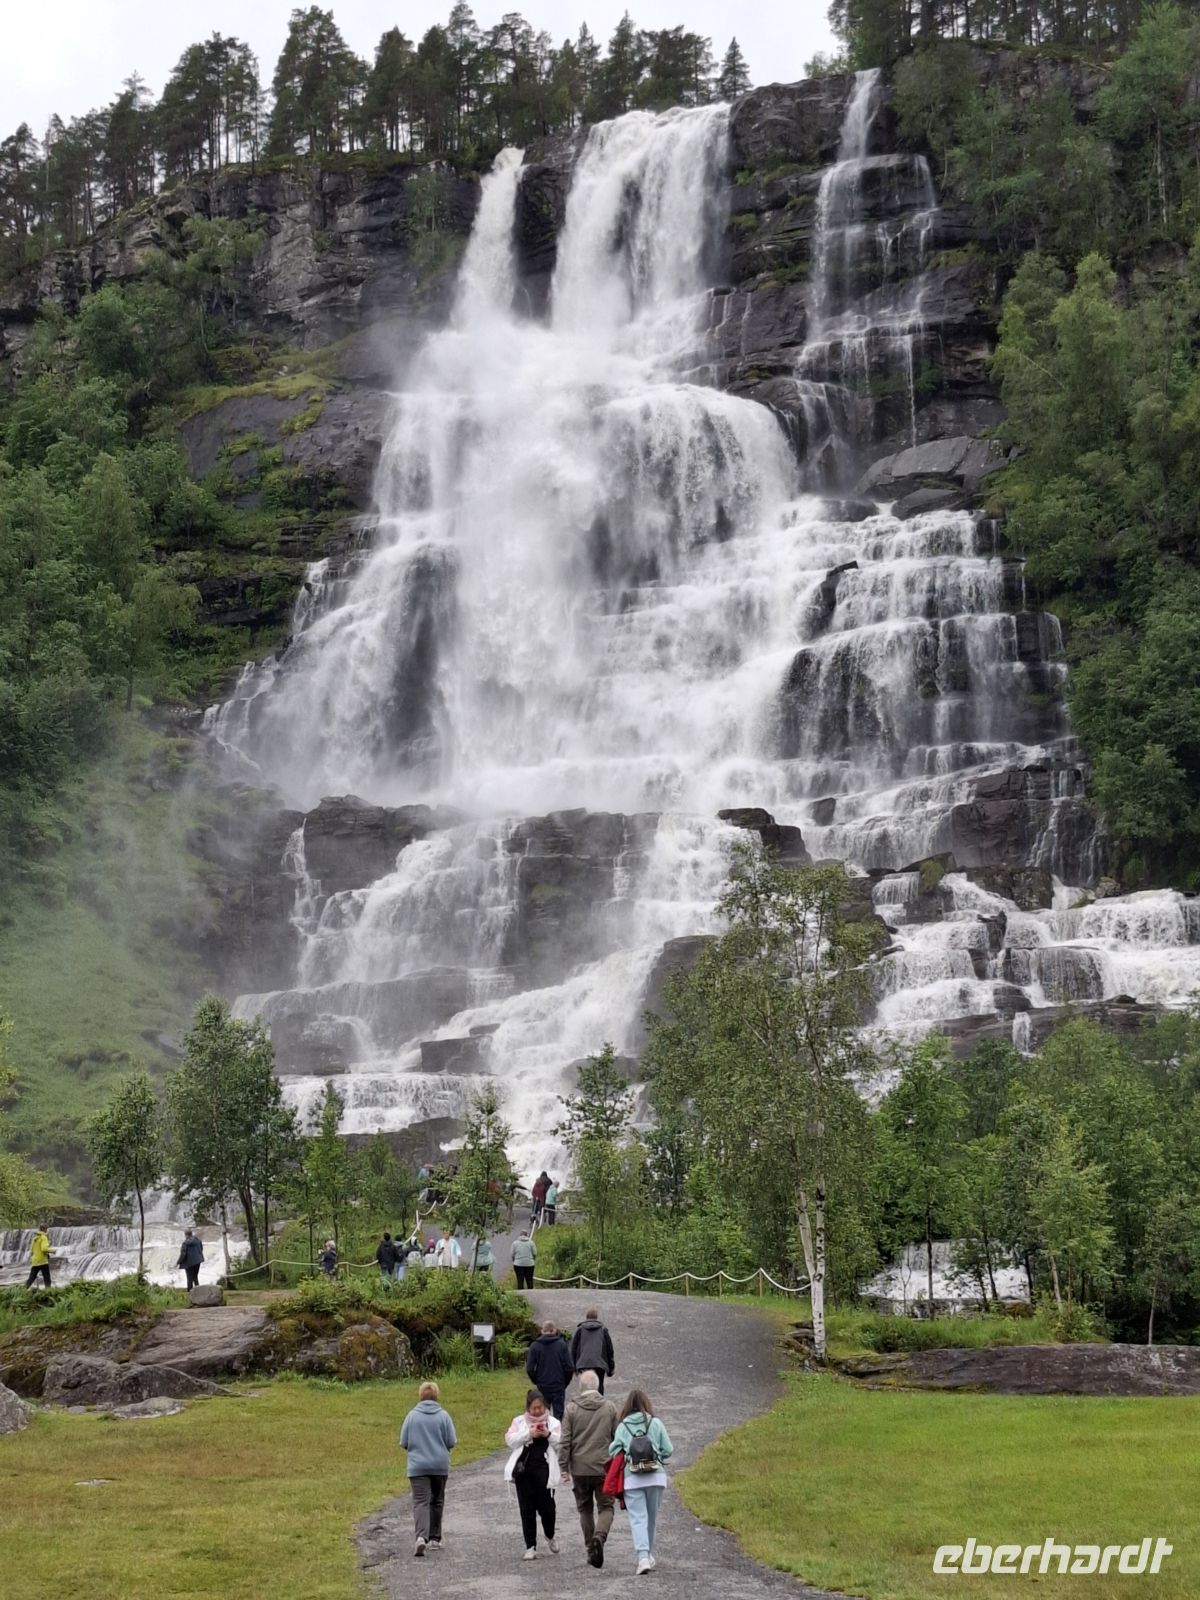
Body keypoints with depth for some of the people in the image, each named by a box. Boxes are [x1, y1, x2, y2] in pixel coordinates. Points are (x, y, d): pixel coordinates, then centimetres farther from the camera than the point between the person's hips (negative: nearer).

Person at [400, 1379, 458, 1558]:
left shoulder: (412, 1416, -3)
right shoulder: (443, 1415, -3)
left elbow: (403, 1443, -1)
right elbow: (452, 1442, -5)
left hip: (417, 1466, -1)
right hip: (440, 1465, 1)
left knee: (420, 1502, -6)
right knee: (436, 1501, 17)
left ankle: (421, 1537, -26)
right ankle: (434, 1538, 23)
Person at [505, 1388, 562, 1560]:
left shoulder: (553, 1422, 10)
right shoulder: (519, 1422, 11)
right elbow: (510, 1440, -3)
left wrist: (549, 1434, -17)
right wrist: (529, 1434, -14)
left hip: (544, 1470, -1)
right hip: (523, 1469, 1)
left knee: (546, 1506, -3)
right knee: (527, 1509, 3)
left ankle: (550, 1537, 27)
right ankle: (530, 1546, 12)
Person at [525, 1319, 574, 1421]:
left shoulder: (535, 1346, -3)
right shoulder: (561, 1345, -4)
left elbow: (529, 1368, -5)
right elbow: (569, 1367, -5)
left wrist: (536, 1381, 12)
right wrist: (565, 1382, 10)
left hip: (542, 1386, 1)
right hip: (559, 1386, -1)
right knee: (559, 1415, 4)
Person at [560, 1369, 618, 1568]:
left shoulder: (571, 1409, -3)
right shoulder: (609, 1408, 0)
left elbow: (565, 1441, -5)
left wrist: (564, 1468, 1)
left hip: (579, 1469, 1)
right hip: (603, 1468, -1)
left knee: (585, 1509, 15)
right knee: (605, 1508, 6)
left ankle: (591, 1550, 16)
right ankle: (599, 1537, -21)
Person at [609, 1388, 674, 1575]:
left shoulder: (622, 1426, 0)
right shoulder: (655, 1423, 0)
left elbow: (613, 1452, 1)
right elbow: (668, 1450, 1)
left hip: (632, 1478, -1)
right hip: (655, 1476, 1)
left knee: (638, 1518, -2)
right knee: (651, 1517, 17)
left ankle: (643, 1557, -17)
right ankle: (649, 1554, 28)